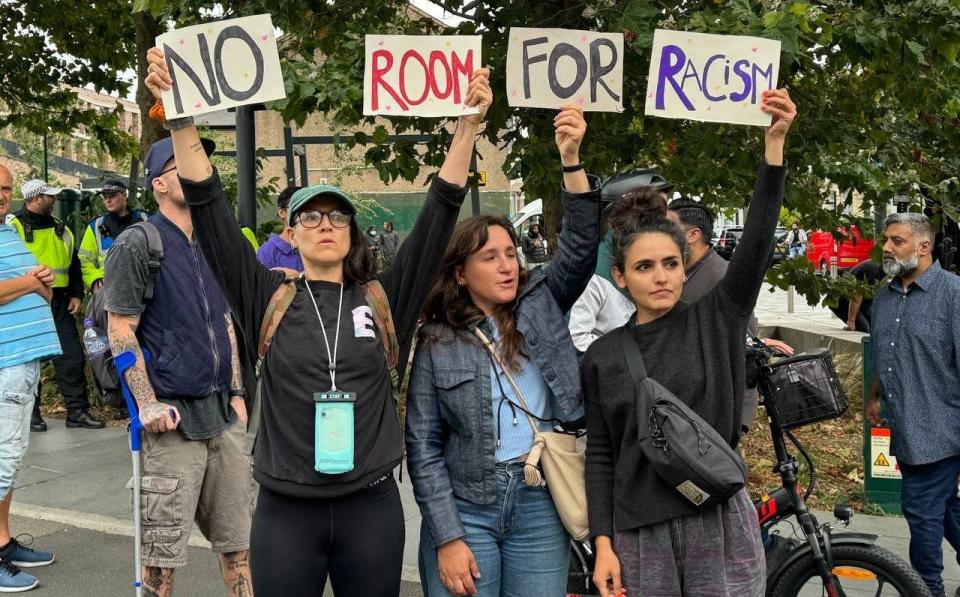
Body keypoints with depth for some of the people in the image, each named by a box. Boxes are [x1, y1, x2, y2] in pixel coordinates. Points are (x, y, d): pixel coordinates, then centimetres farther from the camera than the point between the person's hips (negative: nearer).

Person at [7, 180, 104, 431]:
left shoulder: (61, 229, 14)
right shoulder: (13, 226, -4)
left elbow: (74, 263, 20)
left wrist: (76, 294, 10)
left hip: (59, 304, 5)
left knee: (72, 356, 3)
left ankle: (77, 410, 9)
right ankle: (30, 413, 13)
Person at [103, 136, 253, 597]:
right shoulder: (137, 244, -7)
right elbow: (120, 330, -10)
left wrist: (236, 393, 13)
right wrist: (147, 404, -16)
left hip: (223, 413, 6)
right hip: (172, 418, -6)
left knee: (239, 540, 12)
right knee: (163, 550, 2)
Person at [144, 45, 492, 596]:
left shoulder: (384, 299, 1)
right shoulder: (269, 300, 0)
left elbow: (440, 213, -5)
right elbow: (212, 213, -7)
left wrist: (469, 127, -13)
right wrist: (182, 121, -15)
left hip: (372, 506, 1)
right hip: (285, 510, 0)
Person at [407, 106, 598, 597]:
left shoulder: (541, 304, 4)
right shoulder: (436, 343, -2)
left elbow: (580, 247, -10)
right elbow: (423, 447, -3)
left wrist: (571, 158, -22)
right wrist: (447, 538, -10)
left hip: (541, 504, 2)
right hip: (464, 507, -1)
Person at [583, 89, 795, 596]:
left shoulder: (717, 320, 0)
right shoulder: (602, 357, 2)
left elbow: (758, 239, -12)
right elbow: (600, 456, 4)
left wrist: (774, 142, -22)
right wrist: (603, 545, -3)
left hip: (720, 525, -1)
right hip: (640, 534, 1)